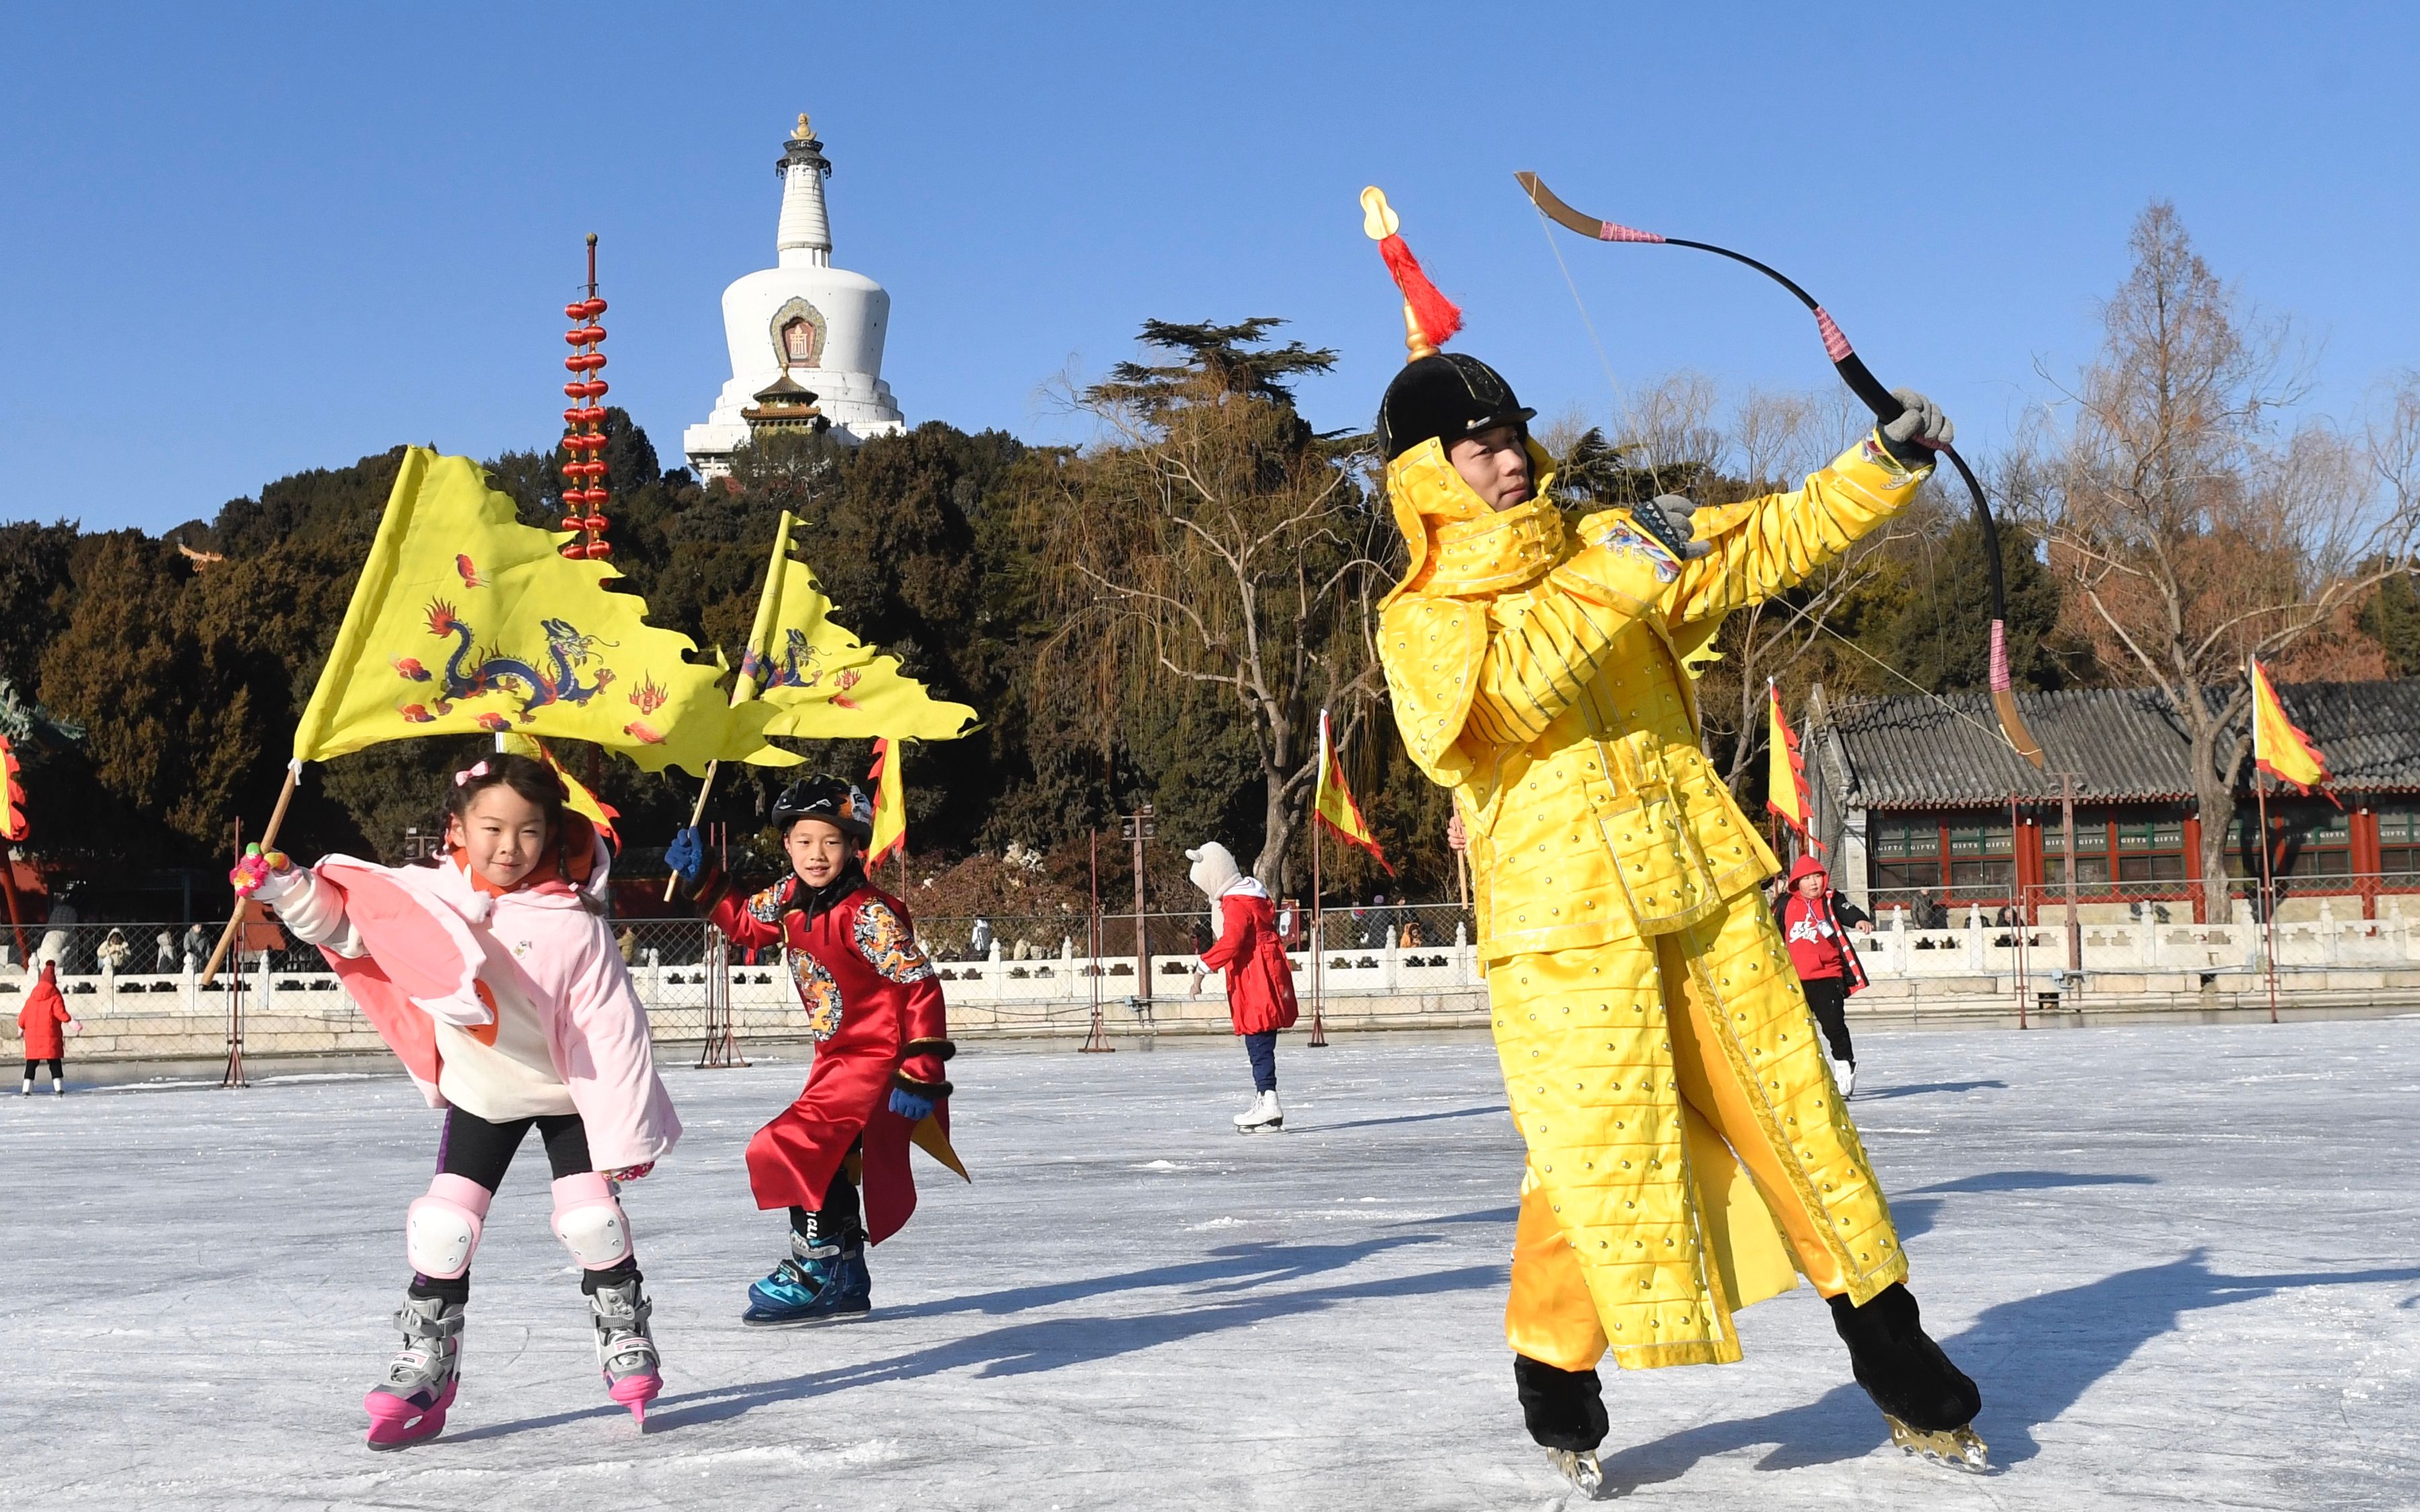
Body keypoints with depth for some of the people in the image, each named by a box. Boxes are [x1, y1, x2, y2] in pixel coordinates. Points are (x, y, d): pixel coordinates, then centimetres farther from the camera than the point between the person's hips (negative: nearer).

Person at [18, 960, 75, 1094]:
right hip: (50, 1033, -3)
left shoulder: (32, 997, 11)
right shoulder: (55, 997, -3)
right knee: (54, 1062, 0)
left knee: (31, 1063, 7)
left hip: (33, 1033, 3)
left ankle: (26, 1089, 2)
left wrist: (21, 1027, 27)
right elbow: (60, 1012, -16)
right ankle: (58, 1088, -4)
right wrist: (70, 1022, -15)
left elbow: (24, 1013, 13)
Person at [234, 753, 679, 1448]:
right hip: (480, 1096, 3)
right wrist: (285, 888, -27)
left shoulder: (573, 925, -24)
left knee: (592, 1221, -5)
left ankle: (629, 1351, 16)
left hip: (567, 1093, -3)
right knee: (443, 1228, -1)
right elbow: (342, 921, -7)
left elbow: (612, 1030, -20)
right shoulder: (426, 897, -15)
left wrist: (627, 1132, -19)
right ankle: (425, 1370, 11)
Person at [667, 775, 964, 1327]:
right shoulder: (789, 898, 0)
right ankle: (845, 1282, 29)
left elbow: (920, 986, -24)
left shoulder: (868, 914, -23)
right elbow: (744, 923, 21)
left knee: (795, 1149, -17)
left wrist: (920, 1072, -27)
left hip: (875, 1059, -9)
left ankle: (814, 1269, -6)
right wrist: (701, 878, 9)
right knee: (830, 1164, 15)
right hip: (836, 1056, 9)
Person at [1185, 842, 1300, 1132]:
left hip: (1257, 985, -10)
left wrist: (1204, 967, -26)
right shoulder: (1250, 897, 16)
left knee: (1259, 1044, -11)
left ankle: (1269, 1104, -13)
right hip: (1257, 984, 10)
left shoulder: (1236, 904, -15)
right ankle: (1262, 1102, 18)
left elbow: (1230, 943, -26)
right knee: (1259, 1045, 13)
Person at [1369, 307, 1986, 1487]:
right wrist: (1619, 577, -20)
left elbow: (1771, 542, 12)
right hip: (1563, 924, -4)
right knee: (1598, 1164, -6)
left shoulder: (1611, 549, 14)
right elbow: (1512, 684, -19)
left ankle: (1902, 1374, 21)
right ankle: (1556, 1389, 18)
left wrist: (1887, 463, 3)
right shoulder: (1417, 622, 1)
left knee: (1797, 1119, 8)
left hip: (1703, 896, 4)